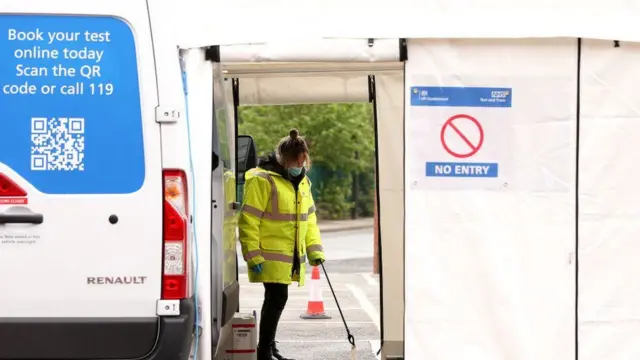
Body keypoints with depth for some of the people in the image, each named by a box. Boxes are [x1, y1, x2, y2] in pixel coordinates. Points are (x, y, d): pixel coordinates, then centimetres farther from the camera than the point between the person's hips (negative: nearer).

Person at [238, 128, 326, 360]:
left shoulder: (302, 181, 11)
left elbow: (309, 219, 18)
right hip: (270, 255, -8)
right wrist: (253, 255, -18)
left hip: (292, 256, 8)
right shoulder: (262, 180, -14)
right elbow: (248, 221, -16)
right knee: (277, 297, -13)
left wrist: (314, 249, 10)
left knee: (276, 298, 16)